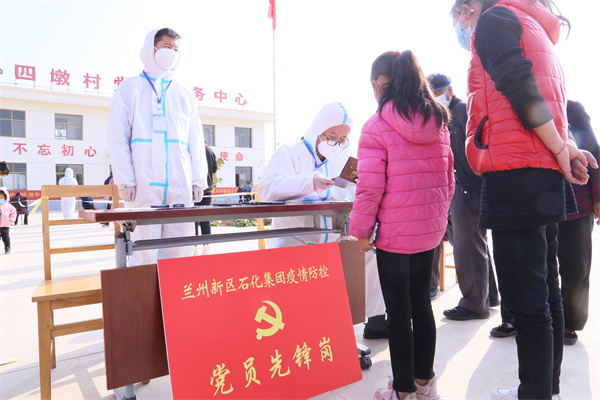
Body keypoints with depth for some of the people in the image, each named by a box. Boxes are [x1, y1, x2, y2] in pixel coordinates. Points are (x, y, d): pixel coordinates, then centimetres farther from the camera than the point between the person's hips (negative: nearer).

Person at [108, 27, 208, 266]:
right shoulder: (131, 88, 11)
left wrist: (199, 179, 5)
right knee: (145, 252, -6)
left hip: (180, 186, 3)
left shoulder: (184, 94, 20)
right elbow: (118, 137, 3)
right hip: (144, 184, -3)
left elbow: (196, 141, 16)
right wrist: (125, 181, -7)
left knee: (181, 251, 2)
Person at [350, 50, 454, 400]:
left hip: (395, 234, -6)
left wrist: (361, 230, -7)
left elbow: (370, 187, -16)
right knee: (421, 302, 17)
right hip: (431, 230, 7)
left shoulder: (377, 127, -13)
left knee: (399, 310, 5)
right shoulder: (439, 125, 7)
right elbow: (448, 180, 10)